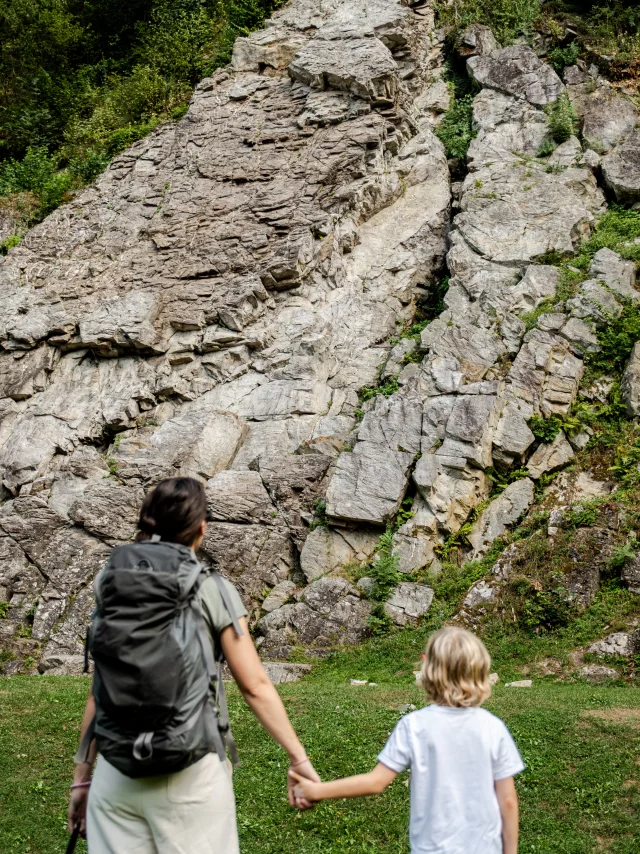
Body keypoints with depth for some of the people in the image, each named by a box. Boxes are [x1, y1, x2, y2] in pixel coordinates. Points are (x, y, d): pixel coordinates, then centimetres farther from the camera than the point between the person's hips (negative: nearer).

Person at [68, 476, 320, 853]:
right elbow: (255, 686, -6)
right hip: (191, 772, -3)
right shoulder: (214, 591, -3)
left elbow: (99, 693, 7)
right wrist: (299, 758, -1)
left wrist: (83, 775, 14)